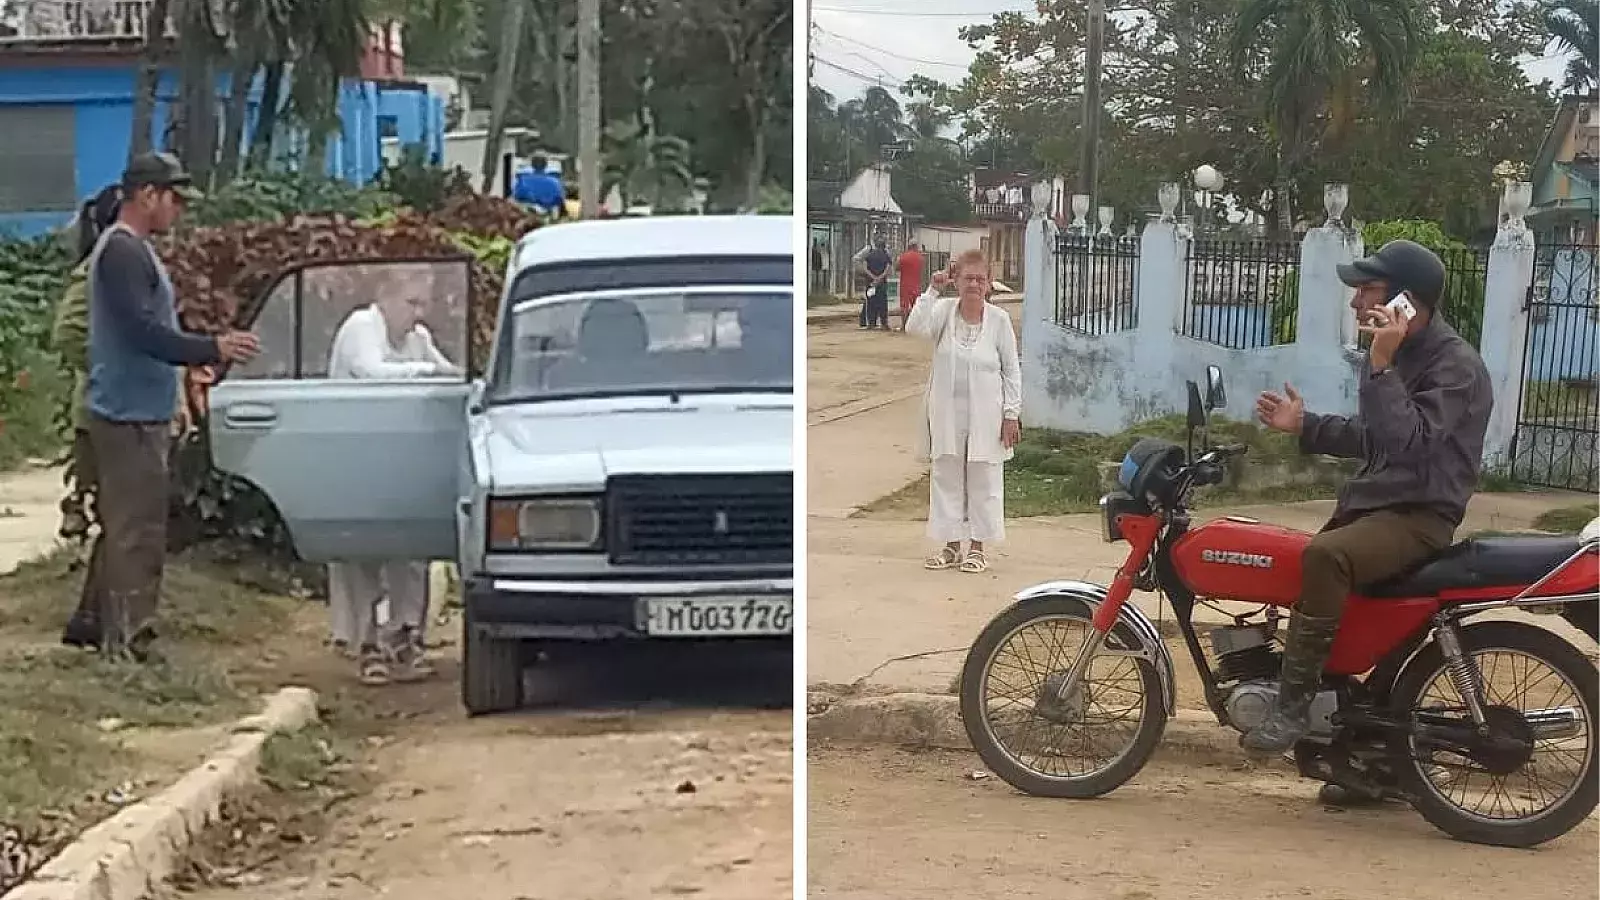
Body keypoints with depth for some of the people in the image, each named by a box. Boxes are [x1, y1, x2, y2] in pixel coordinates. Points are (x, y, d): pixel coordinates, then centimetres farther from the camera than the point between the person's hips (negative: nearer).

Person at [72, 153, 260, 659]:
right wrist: (213, 349, -23)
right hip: (129, 416, -11)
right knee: (138, 532, -6)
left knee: (121, 526, 18)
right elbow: (142, 332, -25)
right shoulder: (123, 251, -17)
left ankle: (96, 623, 27)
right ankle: (126, 643, -3)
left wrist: (198, 357, 16)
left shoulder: (130, 249, 15)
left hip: (131, 413, 11)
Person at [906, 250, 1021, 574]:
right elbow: (915, 327, -21)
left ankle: (978, 547, 17)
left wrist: (1012, 414, -5)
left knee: (983, 482, 5)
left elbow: (1011, 370, -1)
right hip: (947, 412, 2)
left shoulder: (998, 319, -5)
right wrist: (932, 291, -24)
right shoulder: (944, 310, -2)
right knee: (946, 479, 9)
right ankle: (951, 546, 21)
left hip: (985, 417, -2)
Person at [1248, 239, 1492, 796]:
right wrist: (1303, 425, 16)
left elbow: (1409, 439, -29)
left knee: (1325, 557, -36)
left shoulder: (1455, 365, -15)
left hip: (1420, 516, -10)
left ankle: (1295, 704, -26)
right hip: (1374, 501, 10)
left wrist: (1381, 366, -30)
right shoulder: (1396, 351, 14)